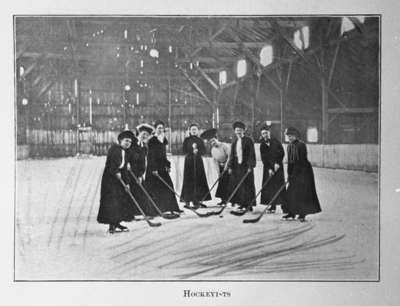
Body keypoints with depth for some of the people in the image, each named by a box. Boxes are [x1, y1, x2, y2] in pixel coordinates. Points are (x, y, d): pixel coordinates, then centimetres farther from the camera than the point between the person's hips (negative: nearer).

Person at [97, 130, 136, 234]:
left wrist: (126, 182, 12)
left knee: (122, 200, 10)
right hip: (109, 177, -9)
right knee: (112, 201, -11)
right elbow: (110, 161, -23)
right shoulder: (114, 148, -9)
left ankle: (116, 223, 19)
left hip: (118, 178, 10)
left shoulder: (124, 153, 17)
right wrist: (116, 172, -28)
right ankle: (112, 225, -9)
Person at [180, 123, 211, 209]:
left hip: (198, 162, 3)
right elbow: (184, 150, -4)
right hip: (189, 162, -2)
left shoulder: (200, 140, 11)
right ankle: (187, 201, -4)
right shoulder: (186, 140, 4)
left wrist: (197, 151, -15)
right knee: (188, 181, -6)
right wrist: (192, 150, -18)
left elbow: (204, 151, 4)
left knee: (199, 181, -2)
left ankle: (197, 200, 3)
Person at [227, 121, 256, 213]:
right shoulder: (234, 142, 15)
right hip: (236, 166, 6)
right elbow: (232, 155, 16)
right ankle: (242, 204, 12)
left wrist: (250, 166, -15)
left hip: (246, 166, -6)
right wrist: (230, 166, 9)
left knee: (247, 186, -5)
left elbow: (252, 154, -9)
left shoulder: (248, 141, -4)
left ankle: (248, 205, 0)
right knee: (236, 185, 3)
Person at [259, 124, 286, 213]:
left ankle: (284, 205, -4)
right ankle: (272, 206, 5)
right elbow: (263, 158, 1)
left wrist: (277, 163, -13)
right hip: (268, 168, 3)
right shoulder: (262, 145, 6)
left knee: (280, 186, -7)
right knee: (269, 187, 0)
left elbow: (282, 153, -3)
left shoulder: (276, 142, 0)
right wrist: (269, 168, -9)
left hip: (278, 167, -3)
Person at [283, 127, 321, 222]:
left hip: (303, 171, -8)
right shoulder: (289, 146, 9)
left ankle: (302, 214, 2)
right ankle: (292, 212, 14)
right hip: (294, 172, 8)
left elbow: (302, 161, -19)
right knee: (290, 192, 6)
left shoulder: (301, 145, -16)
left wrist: (293, 174, -20)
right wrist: (289, 174, 8)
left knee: (302, 192, -5)